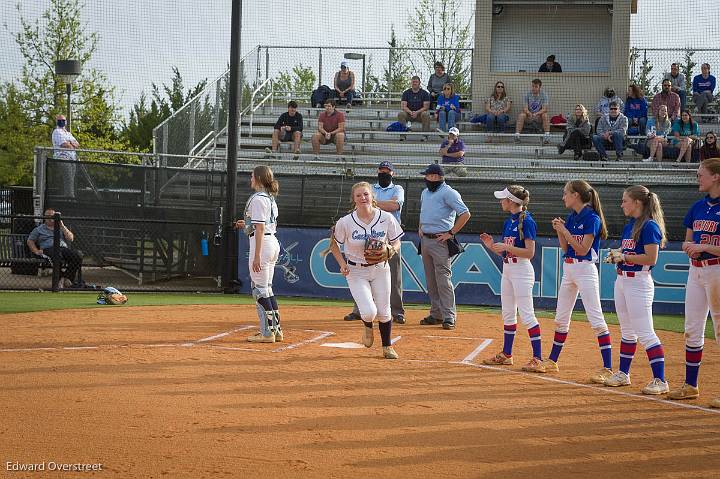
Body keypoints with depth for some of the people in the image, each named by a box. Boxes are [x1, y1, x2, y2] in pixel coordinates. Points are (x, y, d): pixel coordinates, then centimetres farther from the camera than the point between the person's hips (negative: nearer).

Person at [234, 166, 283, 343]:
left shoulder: (258, 198, -14)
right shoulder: (271, 198, 16)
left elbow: (260, 229, -19)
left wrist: (256, 256, -21)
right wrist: (247, 225, 23)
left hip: (262, 243, -10)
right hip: (274, 242, 10)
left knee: (259, 288, -6)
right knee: (267, 288, 15)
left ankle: (267, 333, -7)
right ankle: (276, 330, 17)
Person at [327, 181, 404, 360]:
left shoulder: (386, 218, -10)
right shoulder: (346, 222, -13)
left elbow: (396, 243, 1)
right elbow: (334, 244, 4)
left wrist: (388, 251, -20)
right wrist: (342, 264, -8)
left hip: (380, 269, 2)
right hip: (356, 271, -2)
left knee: (384, 312, 6)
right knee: (369, 312, -16)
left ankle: (387, 347, 29)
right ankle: (368, 326, 22)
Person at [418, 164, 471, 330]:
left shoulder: (448, 193, -11)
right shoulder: (425, 193, 17)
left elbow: (465, 214, -17)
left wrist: (451, 233, -16)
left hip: (440, 241, -9)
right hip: (425, 240, 9)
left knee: (443, 279, -11)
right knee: (431, 280, 10)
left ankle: (449, 316, -10)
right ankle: (436, 314, 17)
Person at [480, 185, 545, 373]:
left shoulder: (526, 221, -14)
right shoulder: (508, 222, 12)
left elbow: (529, 253, -19)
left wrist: (506, 247, -23)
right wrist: (492, 245, 1)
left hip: (522, 270, -9)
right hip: (507, 269, 9)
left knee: (526, 314, -12)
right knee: (508, 314, 15)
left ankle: (538, 359, -12)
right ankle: (506, 355, 25)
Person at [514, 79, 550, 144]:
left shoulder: (543, 95, -6)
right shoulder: (527, 95, -3)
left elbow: (544, 109, -15)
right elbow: (525, 109, -9)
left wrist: (536, 114, -33)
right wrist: (529, 113, -32)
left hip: (539, 116, -1)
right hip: (529, 116, 1)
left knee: (545, 115, -31)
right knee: (521, 115, -28)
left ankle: (547, 136, -34)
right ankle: (517, 135, -35)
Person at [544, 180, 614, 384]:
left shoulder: (591, 218, -14)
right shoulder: (571, 217, 11)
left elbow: (582, 250, -18)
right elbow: (566, 248, 13)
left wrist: (565, 231, -17)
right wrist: (559, 230, 0)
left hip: (585, 270, -9)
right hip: (568, 269, 9)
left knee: (596, 319, -12)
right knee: (561, 318, 16)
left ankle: (607, 369, -15)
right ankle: (552, 361, 28)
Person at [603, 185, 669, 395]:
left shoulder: (649, 226, -14)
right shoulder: (628, 226, 14)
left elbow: (651, 258, -20)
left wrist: (624, 257, -16)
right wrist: (615, 255, 2)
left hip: (638, 283, -9)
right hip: (621, 280, 9)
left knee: (645, 334, -11)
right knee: (627, 331, 18)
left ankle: (660, 381, -11)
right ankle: (623, 374, 27)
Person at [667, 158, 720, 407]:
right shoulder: (698, 206, 11)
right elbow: (687, 240, 18)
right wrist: (689, 247, -3)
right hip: (696, 271, 8)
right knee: (692, 330, 11)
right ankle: (690, 385, 20)